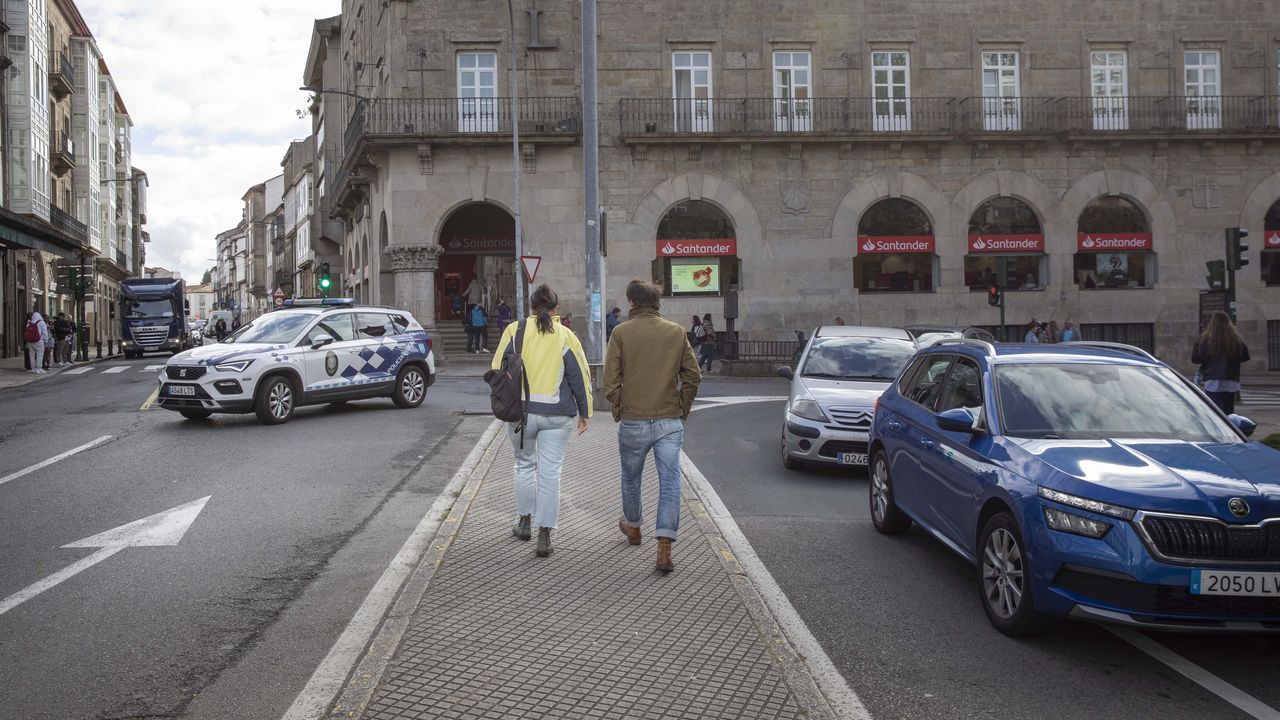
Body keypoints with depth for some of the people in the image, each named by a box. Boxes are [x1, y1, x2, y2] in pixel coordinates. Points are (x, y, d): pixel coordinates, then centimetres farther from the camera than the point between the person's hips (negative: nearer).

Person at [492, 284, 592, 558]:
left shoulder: (514, 330, 0)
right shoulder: (566, 337, 0)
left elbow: (498, 369, 5)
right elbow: (580, 376, 2)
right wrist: (584, 412, 11)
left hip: (521, 410, 1)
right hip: (556, 414, -1)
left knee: (525, 464, 20)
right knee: (550, 472, 2)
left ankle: (525, 521, 28)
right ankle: (544, 535, 1)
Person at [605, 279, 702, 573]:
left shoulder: (621, 332, -5)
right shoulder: (676, 332, 2)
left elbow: (611, 380, -7)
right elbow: (693, 376, 2)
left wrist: (618, 411, 6)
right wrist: (682, 409, 12)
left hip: (633, 421, -1)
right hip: (670, 422, 1)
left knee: (631, 478, 21)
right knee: (670, 483, 1)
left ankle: (633, 527, 43)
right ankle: (664, 549, -6)